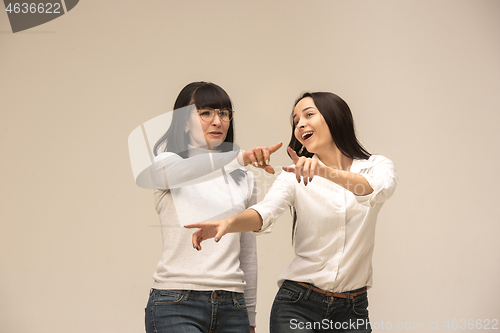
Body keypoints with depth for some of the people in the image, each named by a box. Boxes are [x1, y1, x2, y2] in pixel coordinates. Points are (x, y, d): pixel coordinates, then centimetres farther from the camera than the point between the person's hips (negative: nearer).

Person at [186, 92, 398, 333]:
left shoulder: (376, 167, 1)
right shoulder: (295, 176, 2)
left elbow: (377, 190, -23)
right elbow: (265, 212, -17)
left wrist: (325, 171, -41)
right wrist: (229, 223, -39)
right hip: (297, 305, 0)